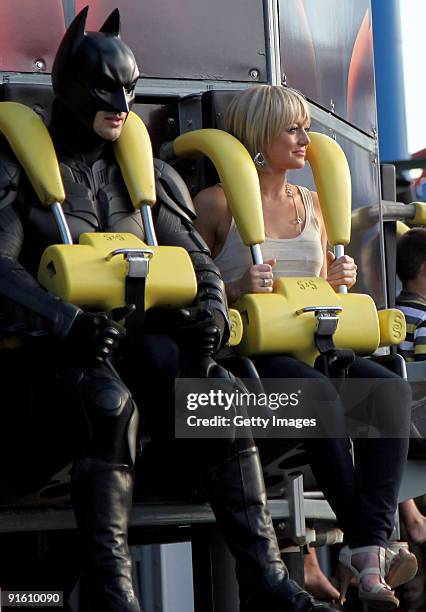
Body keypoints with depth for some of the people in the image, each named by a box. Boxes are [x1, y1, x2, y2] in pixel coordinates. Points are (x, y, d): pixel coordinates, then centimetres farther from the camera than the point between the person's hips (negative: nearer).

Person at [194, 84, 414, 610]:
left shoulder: (312, 203, 23)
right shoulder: (216, 203, 5)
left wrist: (337, 280, 7)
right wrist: (235, 288, -17)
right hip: (250, 352, -5)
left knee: (390, 388, -27)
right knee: (318, 392, -37)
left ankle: (367, 547, -36)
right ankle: (364, 540, -29)